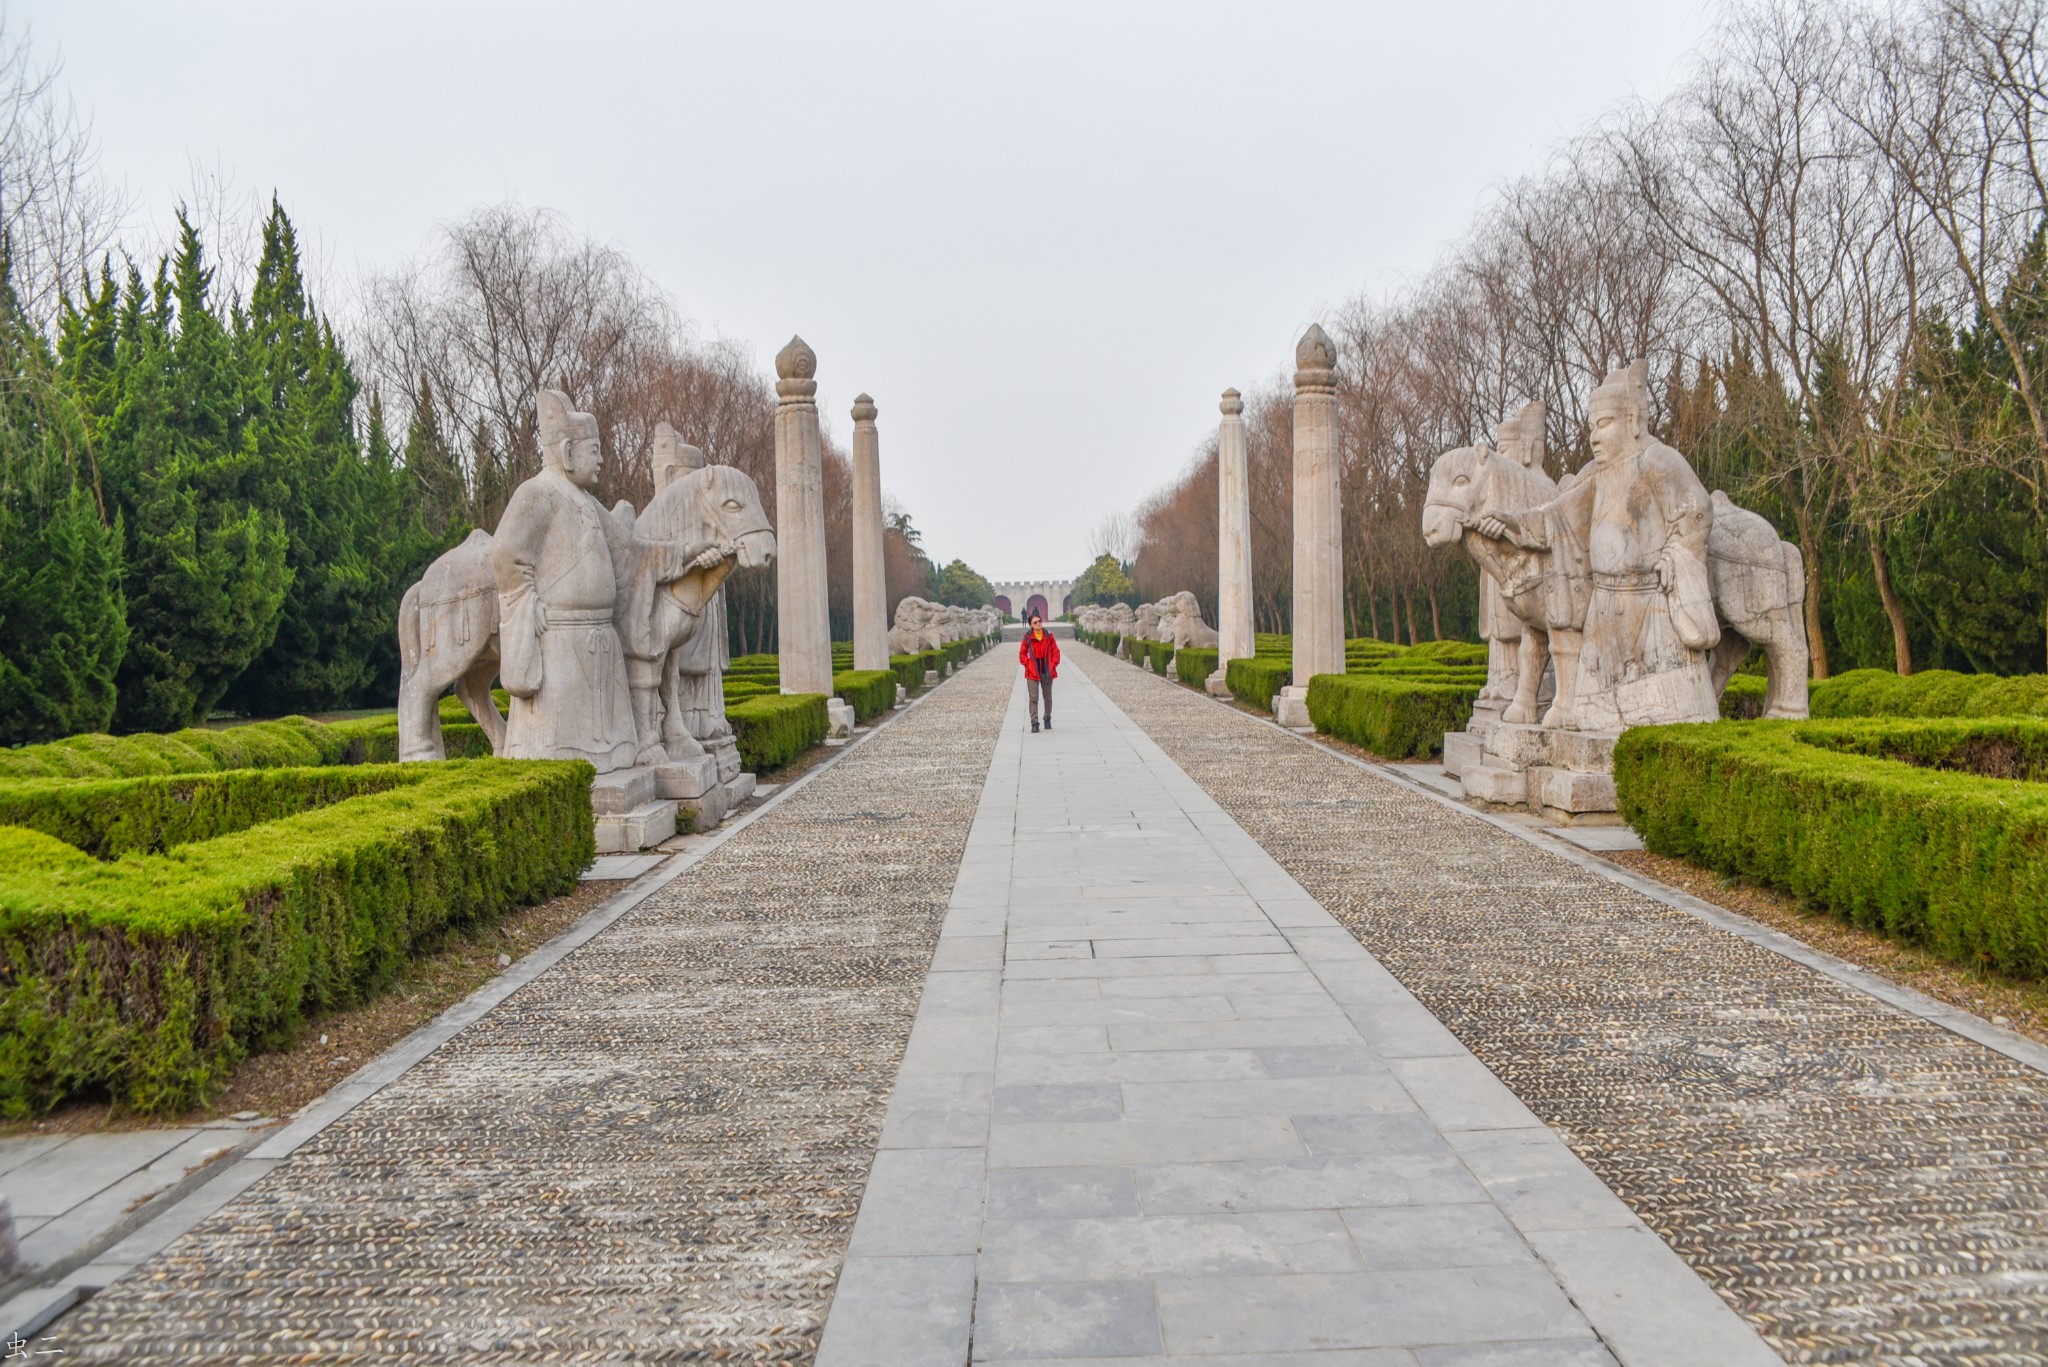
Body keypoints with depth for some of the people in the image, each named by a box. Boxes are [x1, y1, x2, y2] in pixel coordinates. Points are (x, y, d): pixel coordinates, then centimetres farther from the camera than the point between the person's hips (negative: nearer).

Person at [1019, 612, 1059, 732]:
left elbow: (1055, 652, 5)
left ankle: (1047, 719, 32)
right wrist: (1027, 665, -7)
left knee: (1048, 698, 14)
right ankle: (1034, 723, -5)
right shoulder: (1027, 637, -4)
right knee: (1033, 698, -7)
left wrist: (1053, 665, -5)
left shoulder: (1048, 636, 0)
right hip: (1032, 672, -2)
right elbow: (1022, 654, 4)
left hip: (1047, 672, 2)